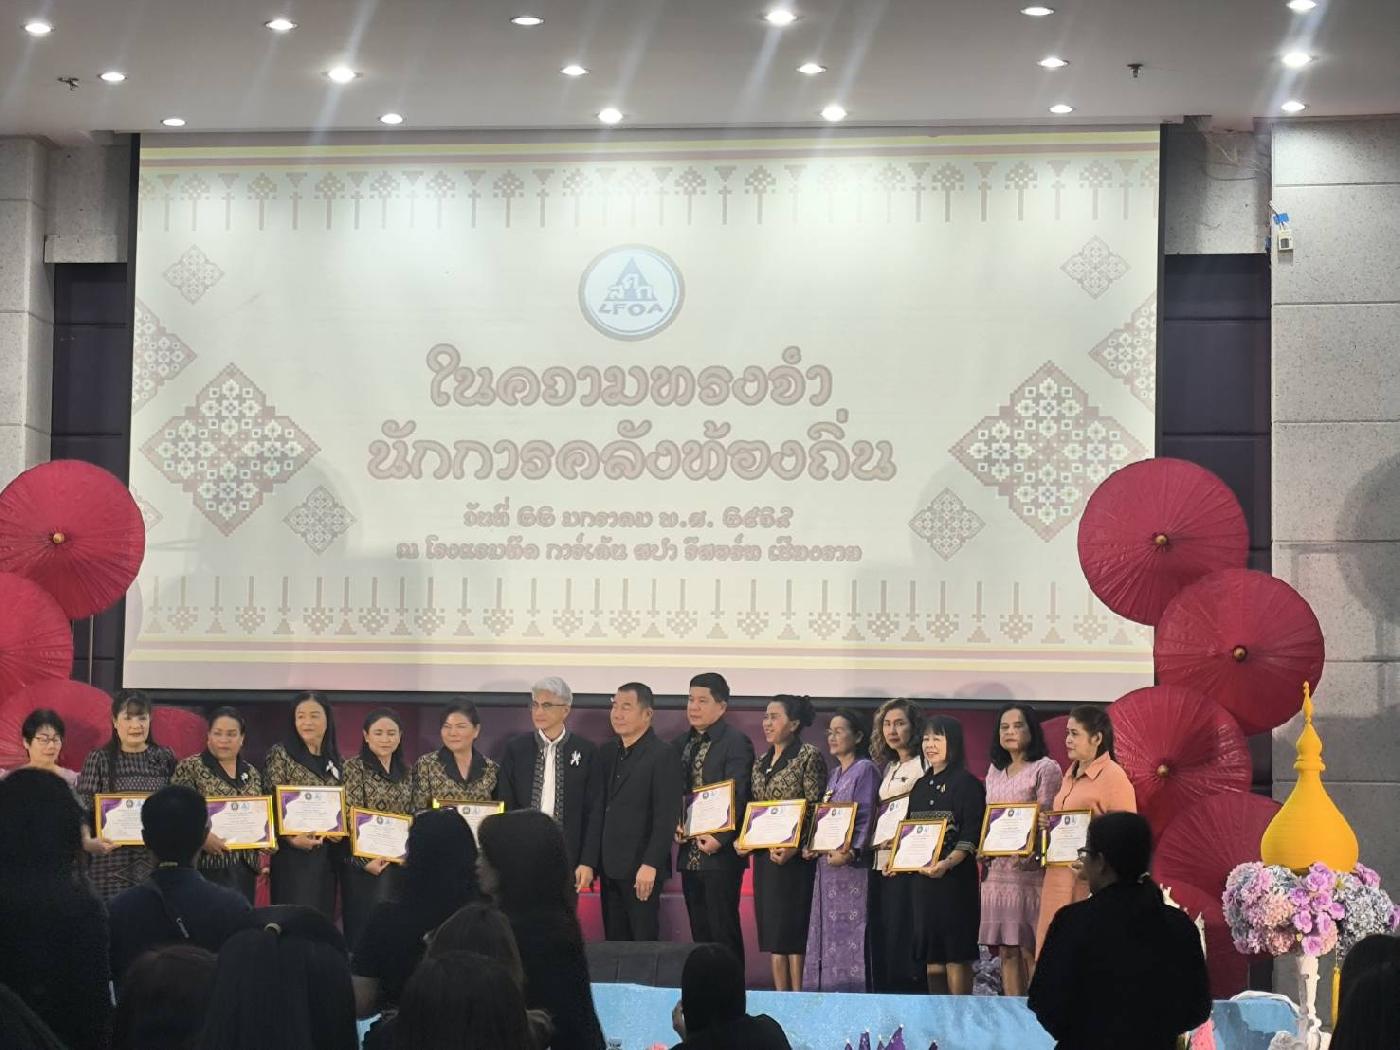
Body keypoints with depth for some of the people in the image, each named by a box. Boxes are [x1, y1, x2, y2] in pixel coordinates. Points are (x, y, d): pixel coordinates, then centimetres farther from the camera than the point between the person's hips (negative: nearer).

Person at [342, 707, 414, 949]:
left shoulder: (406, 772, 14)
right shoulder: (354, 768, -5)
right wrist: (365, 860, -16)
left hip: (401, 864, 6)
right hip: (366, 865, -6)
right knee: (363, 929, -3)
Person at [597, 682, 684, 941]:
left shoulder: (663, 757, -9)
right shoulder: (608, 752, 13)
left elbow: (666, 817, -14)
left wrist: (650, 865, -19)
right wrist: (593, 861, 10)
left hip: (641, 870, -7)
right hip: (610, 867, 7)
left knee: (644, 941, -3)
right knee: (614, 942, 7)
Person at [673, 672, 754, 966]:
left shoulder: (736, 743, -7)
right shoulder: (680, 745, 15)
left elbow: (738, 797, -13)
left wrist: (720, 839, -20)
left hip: (721, 853, -7)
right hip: (690, 853, 7)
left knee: (724, 931, -5)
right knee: (699, 931, 9)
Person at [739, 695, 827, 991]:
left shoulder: (809, 757, -6)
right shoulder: (760, 764, 16)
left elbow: (816, 809, -11)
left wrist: (794, 847, -19)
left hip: (794, 857, -7)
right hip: (764, 855, 7)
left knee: (793, 932, -7)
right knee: (771, 932, 6)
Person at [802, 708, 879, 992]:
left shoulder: (865, 769, -5)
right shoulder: (834, 774, 19)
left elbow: (866, 817, -13)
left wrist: (850, 852, -23)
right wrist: (812, 846, 6)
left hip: (851, 863, -8)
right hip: (826, 861, 8)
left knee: (850, 931, -9)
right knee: (827, 931, 7)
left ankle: (852, 988, -8)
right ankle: (828, 988, 10)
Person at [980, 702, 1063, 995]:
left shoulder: (1046, 768, -1)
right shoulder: (995, 772, 19)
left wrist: (1031, 851, -23)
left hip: (1030, 869, -6)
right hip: (998, 870, 6)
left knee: (1029, 949, -7)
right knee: (1006, 950, 5)